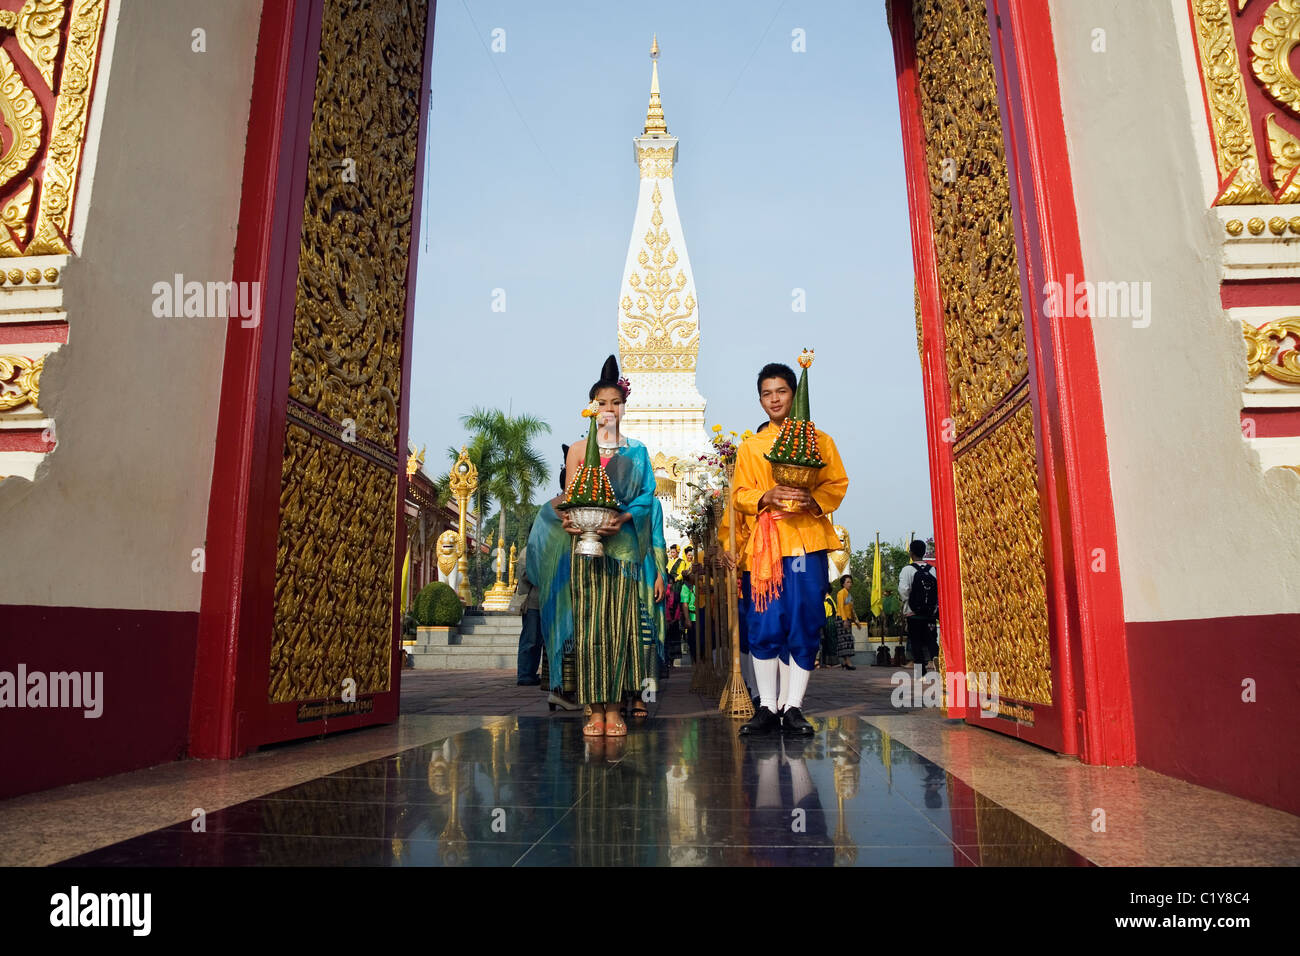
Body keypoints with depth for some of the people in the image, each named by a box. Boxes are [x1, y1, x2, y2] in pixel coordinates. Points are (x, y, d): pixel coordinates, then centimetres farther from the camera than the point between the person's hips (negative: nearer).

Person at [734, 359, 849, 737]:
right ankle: (767, 707, 5)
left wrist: (813, 501, -13)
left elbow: (837, 484, 7)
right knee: (765, 625, -3)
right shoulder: (750, 447, 16)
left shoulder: (819, 440, 13)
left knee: (804, 626, -2)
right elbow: (741, 494, 10)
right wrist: (766, 497, -12)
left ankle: (793, 706, 6)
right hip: (764, 544, 1)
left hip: (807, 541, 0)